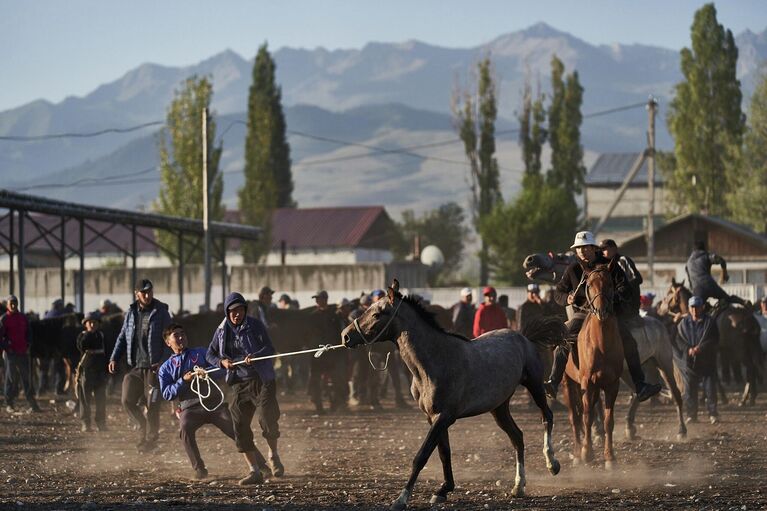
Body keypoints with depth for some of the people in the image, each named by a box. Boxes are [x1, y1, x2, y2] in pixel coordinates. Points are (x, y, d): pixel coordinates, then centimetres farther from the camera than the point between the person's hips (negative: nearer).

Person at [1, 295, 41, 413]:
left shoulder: (23, 318, 12)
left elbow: (29, 333, 19)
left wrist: (28, 346, 6)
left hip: (23, 353, 4)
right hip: (10, 353, -4)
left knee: (27, 378, 2)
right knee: (11, 378, 0)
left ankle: (32, 404, 3)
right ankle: (9, 404, 8)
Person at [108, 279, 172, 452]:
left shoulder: (161, 312, -3)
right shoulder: (131, 312, 10)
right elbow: (123, 337, 16)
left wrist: (164, 361, -18)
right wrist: (114, 358, 4)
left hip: (153, 367, -4)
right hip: (134, 367, 4)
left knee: (152, 405, -2)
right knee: (127, 400, -2)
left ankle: (151, 438, 13)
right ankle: (142, 426, 20)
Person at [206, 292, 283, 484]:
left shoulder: (255, 325, -4)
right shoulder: (222, 331, 8)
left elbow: (269, 348, -10)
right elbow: (210, 354, 15)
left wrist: (254, 356, -28)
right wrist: (222, 362, -5)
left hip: (262, 380, -4)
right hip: (239, 383, 4)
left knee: (267, 420, -14)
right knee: (240, 426, -3)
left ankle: (273, 456, 16)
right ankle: (255, 471, 4)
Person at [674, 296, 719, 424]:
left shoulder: (709, 322, 1)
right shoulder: (684, 323, 8)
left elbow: (714, 340, -6)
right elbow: (678, 340, 3)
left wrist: (700, 348, -18)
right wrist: (688, 349, -14)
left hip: (707, 360, -2)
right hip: (689, 361, 2)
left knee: (710, 388, -3)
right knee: (690, 389, 4)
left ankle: (713, 413, 7)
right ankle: (691, 415, 12)